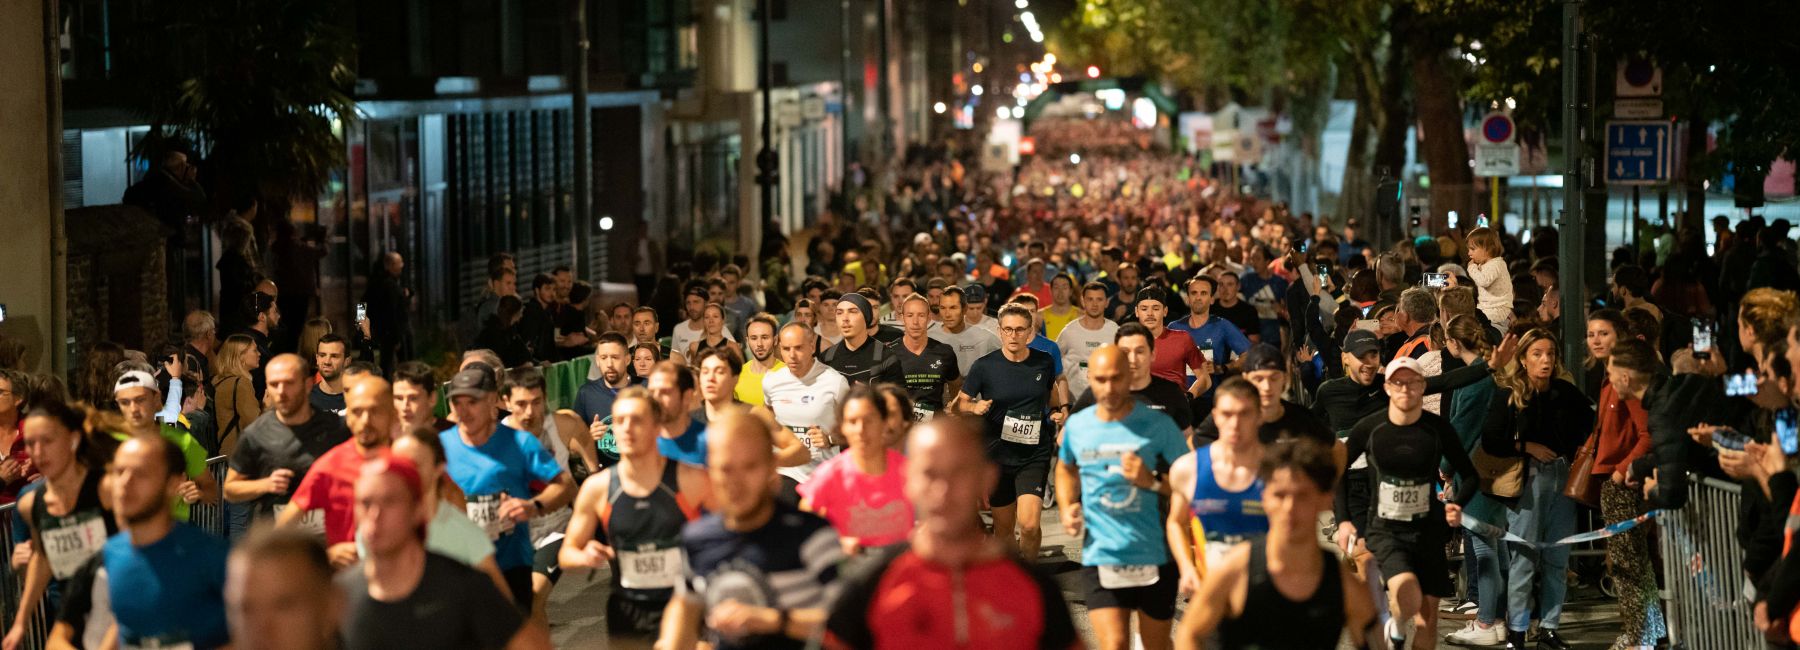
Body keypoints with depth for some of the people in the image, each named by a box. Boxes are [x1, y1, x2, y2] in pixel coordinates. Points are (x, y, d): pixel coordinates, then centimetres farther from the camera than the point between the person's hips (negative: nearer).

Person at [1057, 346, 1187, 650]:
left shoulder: (1158, 426, -7)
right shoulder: (1077, 425, 2)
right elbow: (1066, 468, 24)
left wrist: (1152, 482, -20)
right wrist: (1067, 506, 8)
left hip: (1155, 558, -1)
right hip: (1100, 559, 1)